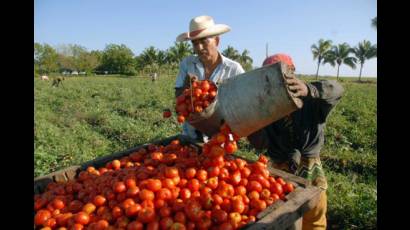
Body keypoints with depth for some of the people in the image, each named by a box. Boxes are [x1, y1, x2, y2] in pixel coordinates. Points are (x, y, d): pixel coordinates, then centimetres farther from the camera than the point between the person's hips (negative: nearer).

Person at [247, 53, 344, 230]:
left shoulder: (312, 100, -8)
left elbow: (336, 90, -30)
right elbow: (260, 144, -9)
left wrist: (309, 89, -51)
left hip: (309, 170, -1)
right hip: (277, 169, 2)